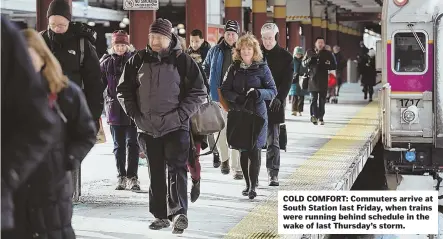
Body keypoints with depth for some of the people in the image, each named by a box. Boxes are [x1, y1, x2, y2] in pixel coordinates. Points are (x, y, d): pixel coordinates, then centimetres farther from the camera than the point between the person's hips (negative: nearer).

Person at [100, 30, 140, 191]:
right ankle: (121, 177, 17)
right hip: (115, 109, 2)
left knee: (132, 143, -1)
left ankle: (132, 177, 3)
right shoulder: (106, 62, 4)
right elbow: (99, 83, 7)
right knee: (119, 145, 10)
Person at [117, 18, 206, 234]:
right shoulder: (138, 60, 5)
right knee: (156, 173, 9)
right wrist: (134, 114, 1)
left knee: (176, 168, -13)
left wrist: (181, 114, -11)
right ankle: (161, 215, 17)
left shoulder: (182, 60, -4)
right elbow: (124, 89, 12)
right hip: (148, 128, 4)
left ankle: (178, 212, -21)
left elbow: (198, 92, -2)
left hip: (176, 127, -4)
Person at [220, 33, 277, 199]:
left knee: (255, 150, -9)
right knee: (243, 150, 6)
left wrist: (259, 93, -18)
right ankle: (247, 184, 16)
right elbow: (225, 90, 7)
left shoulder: (262, 68, 2)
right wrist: (236, 97, -13)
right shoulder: (234, 68, 10)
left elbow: (273, 91, 1)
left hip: (257, 113, -3)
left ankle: (253, 186, -8)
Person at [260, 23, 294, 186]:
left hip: (274, 104, -2)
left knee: (273, 140, -3)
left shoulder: (285, 57, 3)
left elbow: (287, 81, -3)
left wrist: (279, 98, -16)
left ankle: (273, 174, 0)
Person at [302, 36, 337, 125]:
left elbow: (333, 66, 5)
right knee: (314, 99, -5)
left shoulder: (328, 54, 6)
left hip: (323, 81, 1)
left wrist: (325, 65, -14)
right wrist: (309, 60, -10)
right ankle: (314, 115, -11)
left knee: (322, 100, 4)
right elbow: (303, 63, 12)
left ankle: (320, 117, 11)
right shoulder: (309, 53, 8)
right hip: (313, 79, 0)